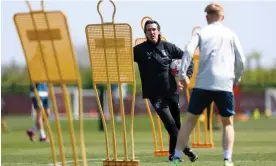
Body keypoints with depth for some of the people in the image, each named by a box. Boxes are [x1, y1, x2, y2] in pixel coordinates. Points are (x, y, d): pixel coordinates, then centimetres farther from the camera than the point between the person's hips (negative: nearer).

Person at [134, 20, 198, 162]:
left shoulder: (168, 47, 3)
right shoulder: (140, 50, -4)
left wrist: (187, 75, -3)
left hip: (172, 92, 4)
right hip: (155, 95, -4)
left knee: (176, 124, 10)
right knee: (170, 123, -16)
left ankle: (173, 154, 24)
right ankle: (186, 150, -12)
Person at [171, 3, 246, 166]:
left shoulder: (201, 33, 9)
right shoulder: (231, 34, 11)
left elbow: (188, 52, -6)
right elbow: (241, 60, 6)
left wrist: (182, 75, -4)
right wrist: (236, 79, 19)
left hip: (203, 84, 0)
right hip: (225, 85, 0)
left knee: (190, 120, 11)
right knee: (228, 123, 13)